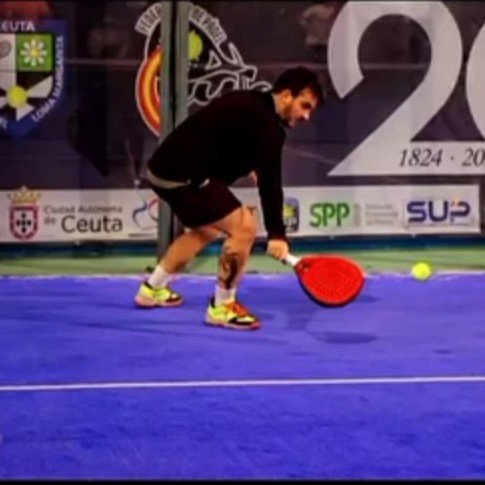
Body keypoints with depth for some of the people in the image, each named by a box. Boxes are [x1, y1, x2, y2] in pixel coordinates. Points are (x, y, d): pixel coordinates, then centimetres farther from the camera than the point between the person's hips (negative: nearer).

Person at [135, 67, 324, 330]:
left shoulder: (249, 104, 15)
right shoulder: (265, 122, -15)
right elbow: (270, 181, -23)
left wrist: (247, 166, 46)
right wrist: (276, 234, -26)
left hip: (166, 168, 11)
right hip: (182, 176, -11)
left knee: (207, 230, 30)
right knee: (244, 228, -11)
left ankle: (152, 289, 41)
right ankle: (221, 307, 0)